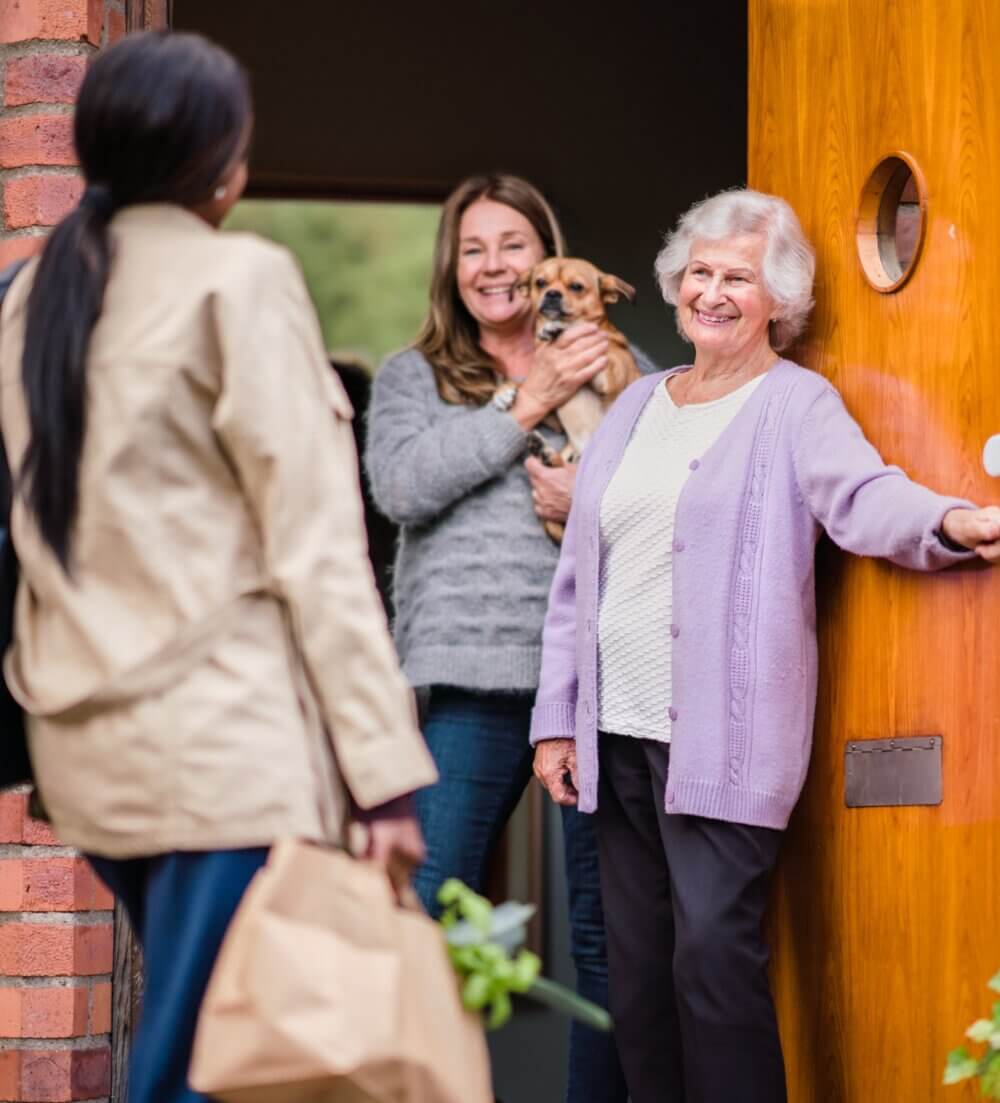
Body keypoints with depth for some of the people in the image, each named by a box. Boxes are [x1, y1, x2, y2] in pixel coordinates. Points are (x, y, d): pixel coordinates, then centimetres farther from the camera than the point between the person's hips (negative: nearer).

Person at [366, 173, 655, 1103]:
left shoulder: (614, 369, 14)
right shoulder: (414, 377, 14)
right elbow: (400, 485, -5)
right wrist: (526, 405, -8)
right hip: (475, 677, 0)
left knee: (604, 929, 3)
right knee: (426, 917, -7)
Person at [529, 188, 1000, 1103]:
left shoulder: (796, 406, -1)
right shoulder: (638, 407, 17)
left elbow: (864, 494, -20)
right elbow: (577, 577, 18)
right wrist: (557, 716, 12)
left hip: (721, 741, -6)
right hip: (619, 733, 6)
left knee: (715, 951, -15)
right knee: (638, 966, 7)